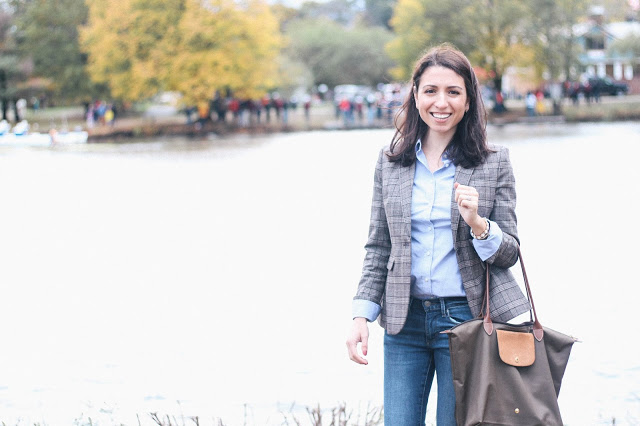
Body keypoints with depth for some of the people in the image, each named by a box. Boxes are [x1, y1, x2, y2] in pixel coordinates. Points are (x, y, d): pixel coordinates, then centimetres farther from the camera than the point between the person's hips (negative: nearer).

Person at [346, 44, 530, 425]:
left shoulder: (494, 163, 1)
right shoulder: (391, 161, 8)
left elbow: (509, 253, 1)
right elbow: (378, 249, 12)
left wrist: (477, 223, -18)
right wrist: (362, 315, 4)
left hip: (465, 319, -2)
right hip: (405, 320, 2)